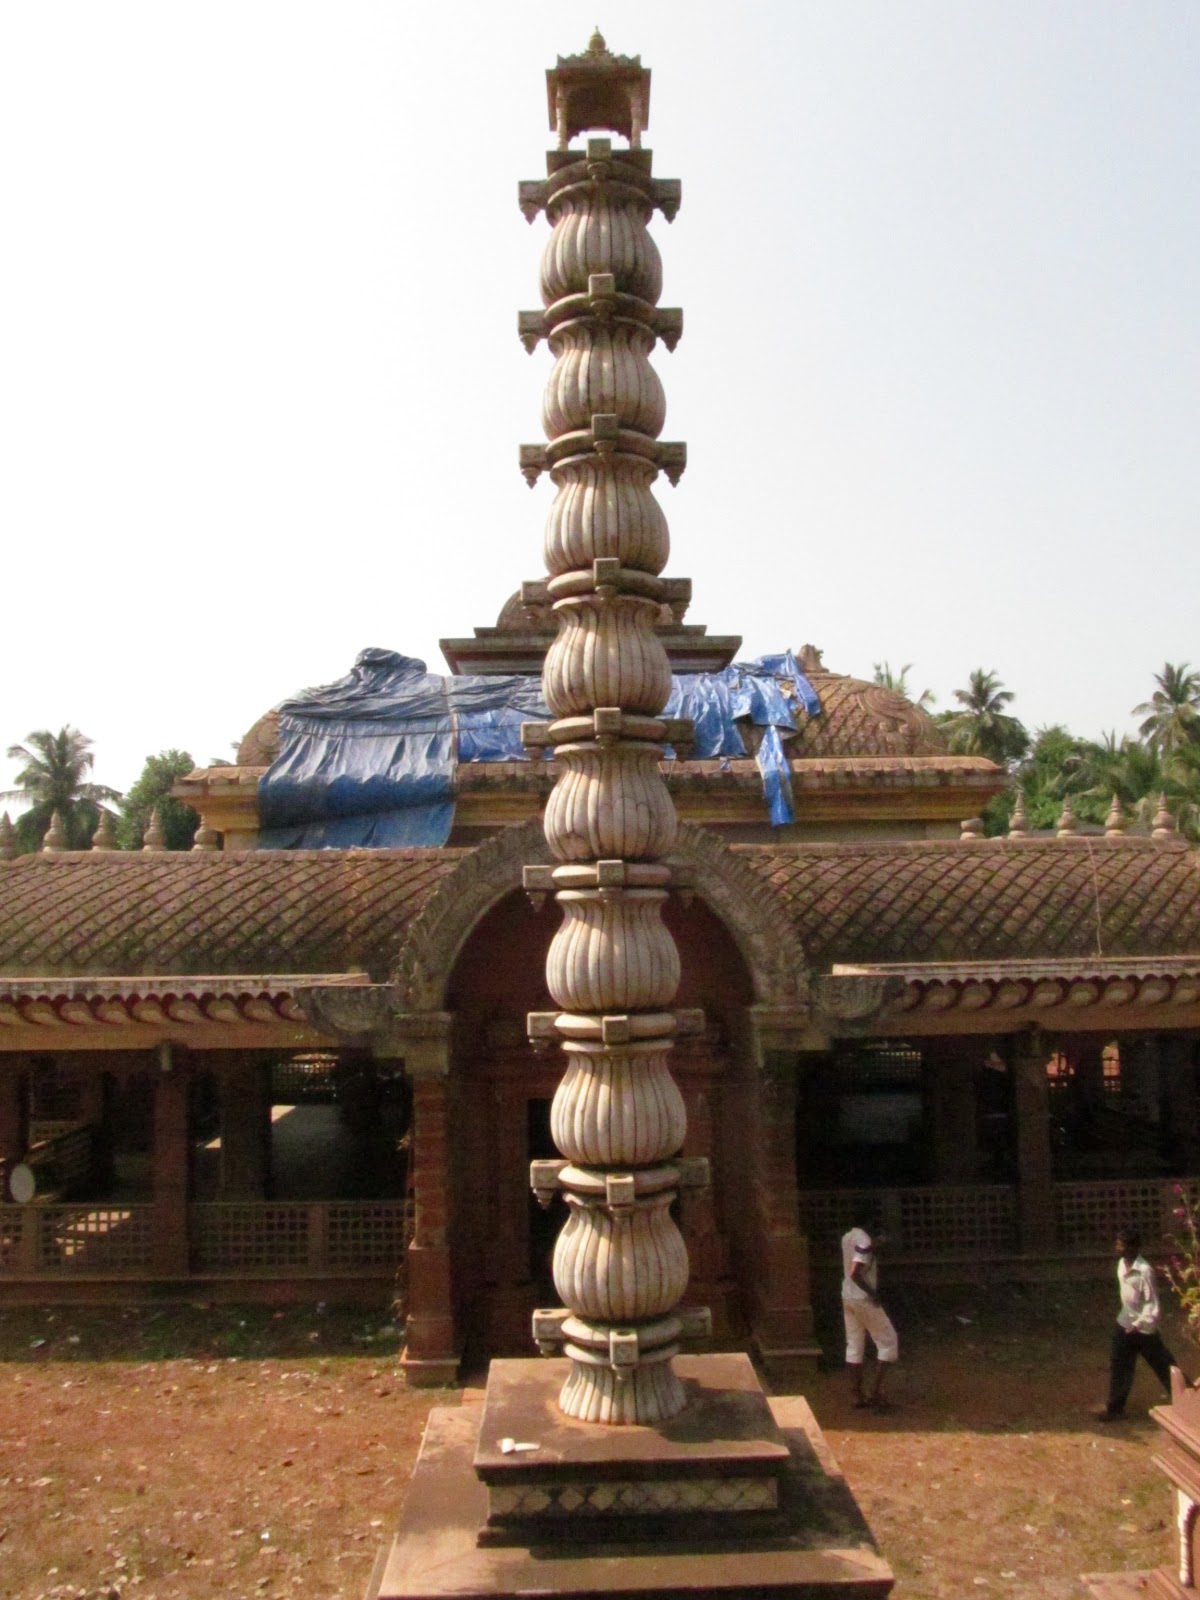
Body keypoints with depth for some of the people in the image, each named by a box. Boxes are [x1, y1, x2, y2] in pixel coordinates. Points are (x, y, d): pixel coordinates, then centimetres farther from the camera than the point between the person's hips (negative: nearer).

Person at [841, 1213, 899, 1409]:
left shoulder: (846, 1238, 6)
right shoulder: (865, 1241, -22)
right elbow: (854, 1273, -29)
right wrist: (872, 1293, -19)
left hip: (848, 1297, 8)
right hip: (863, 1300, -8)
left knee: (854, 1346, 12)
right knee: (889, 1342, 5)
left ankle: (858, 1395, 17)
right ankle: (876, 1391, 3)